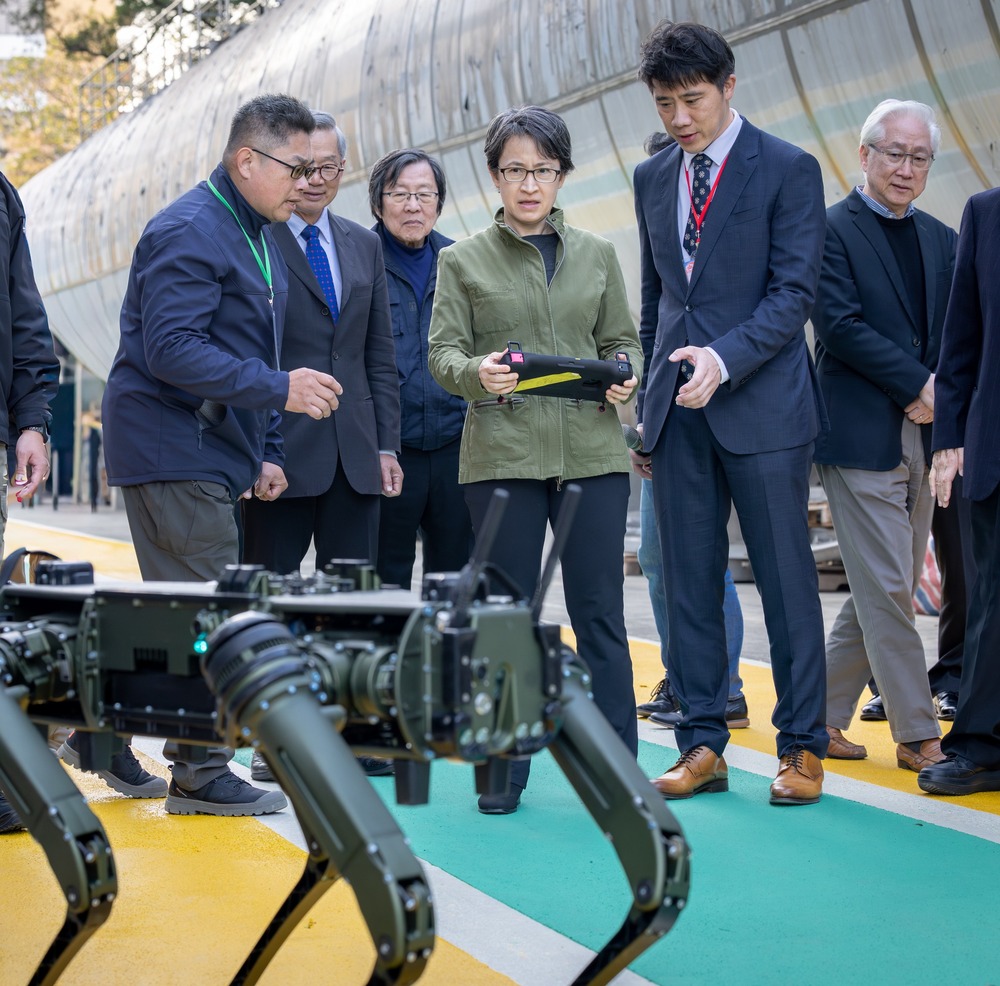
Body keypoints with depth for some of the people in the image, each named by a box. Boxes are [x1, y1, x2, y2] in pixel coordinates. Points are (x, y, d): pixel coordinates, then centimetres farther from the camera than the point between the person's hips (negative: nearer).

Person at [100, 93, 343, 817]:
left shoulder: (259, 237, 17)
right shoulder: (189, 231, -15)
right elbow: (171, 350, -25)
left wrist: (265, 454, 16)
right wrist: (279, 389, -27)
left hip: (214, 452, 10)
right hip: (171, 449, -10)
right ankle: (203, 776, 0)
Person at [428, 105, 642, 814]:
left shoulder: (597, 255, 14)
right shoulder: (463, 260, 9)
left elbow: (623, 342, 15)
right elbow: (443, 353, 2)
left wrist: (625, 378, -7)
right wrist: (478, 373, -20)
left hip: (592, 453, 1)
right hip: (501, 455, -1)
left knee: (600, 614, 0)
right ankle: (504, 772, 12)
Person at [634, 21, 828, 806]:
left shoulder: (788, 170, -4)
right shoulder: (654, 179, 13)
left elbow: (794, 291, -10)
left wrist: (725, 357, -24)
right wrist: (652, 399, 16)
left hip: (762, 403, -5)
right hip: (680, 412, 5)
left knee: (786, 578, 0)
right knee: (689, 582, 6)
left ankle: (803, 747, 9)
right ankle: (703, 745, 13)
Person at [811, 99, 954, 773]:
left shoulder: (941, 240, 16)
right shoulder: (832, 229, -3)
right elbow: (840, 324, -12)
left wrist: (941, 398, -6)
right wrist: (916, 384, -14)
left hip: (923, 434, 7)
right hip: (861, 434, -7)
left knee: (887, 591, 10)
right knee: (887, 591, -5)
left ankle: (825, 715, 21)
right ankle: (918, 735, 2)